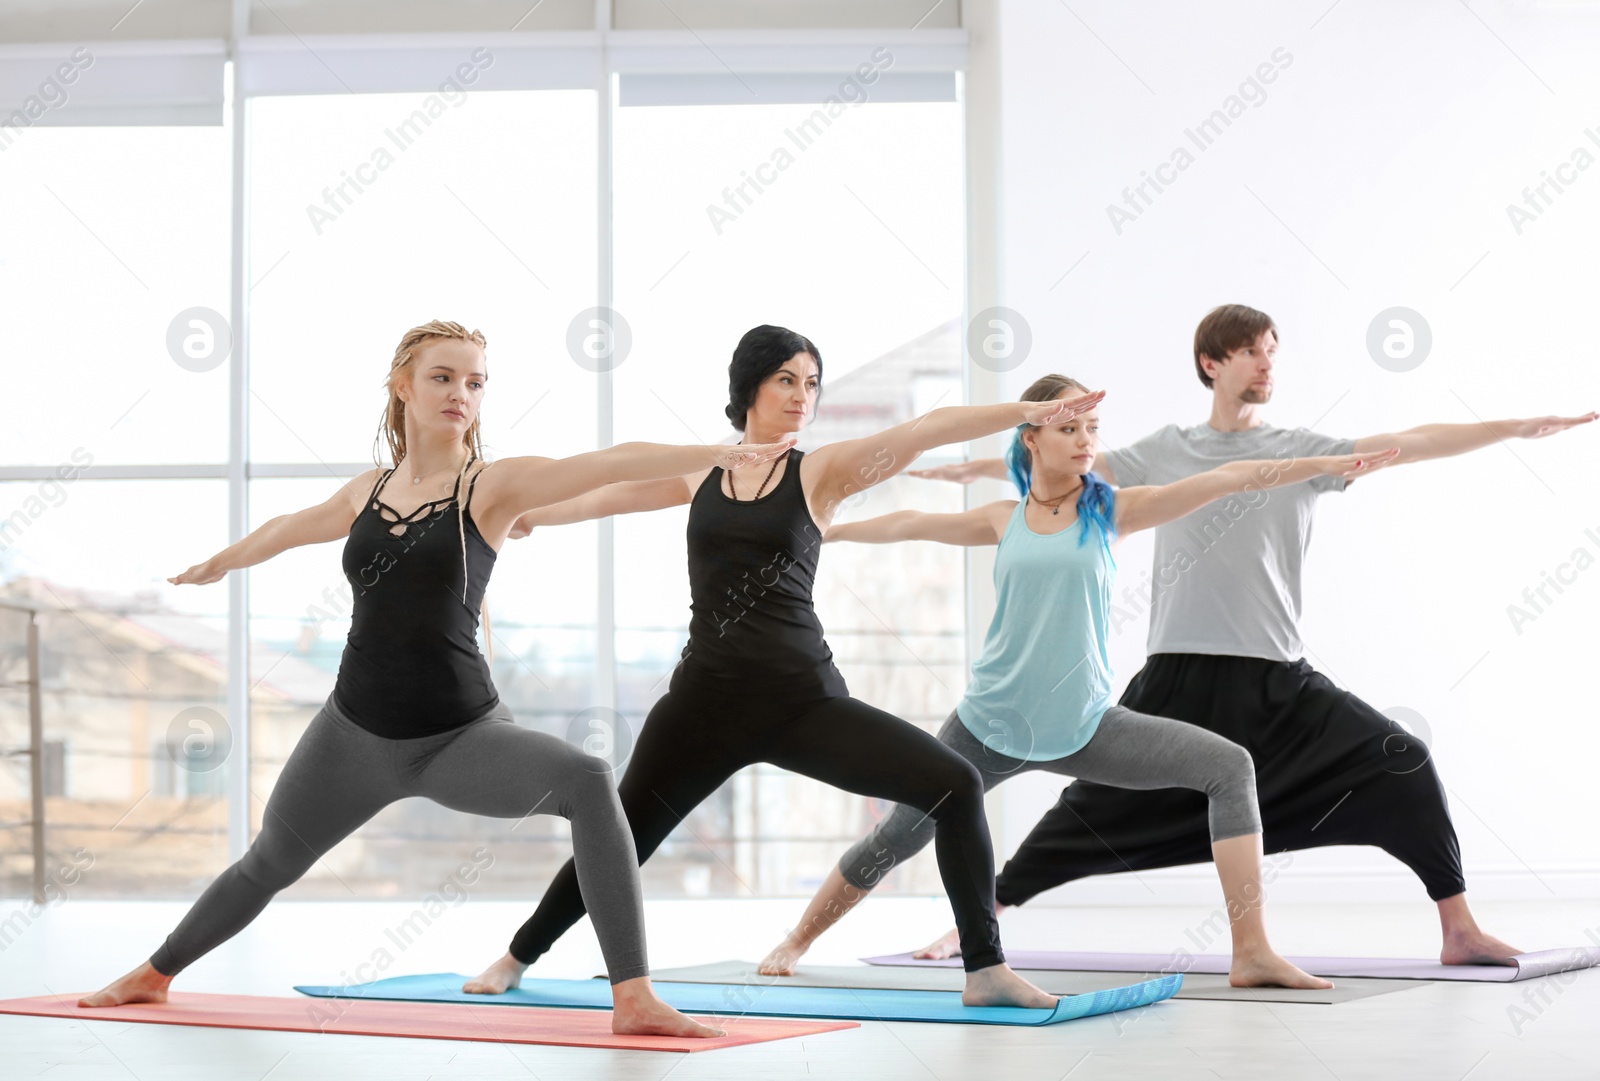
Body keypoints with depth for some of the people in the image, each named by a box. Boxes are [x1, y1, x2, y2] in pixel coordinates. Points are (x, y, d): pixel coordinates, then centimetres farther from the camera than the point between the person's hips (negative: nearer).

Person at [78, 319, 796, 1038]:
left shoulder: (492, 484, -8)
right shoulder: (368, 492, 5)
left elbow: (608, 464, -24)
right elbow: (288, 528, 27)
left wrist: (714, 453, -37)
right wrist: (218, 563, 44)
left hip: (462, 735, -4)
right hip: (355, 731, 4)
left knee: (587, 784, -32)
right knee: (267, 865, 21)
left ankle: (634, 999, -31)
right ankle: (154, 974, 50)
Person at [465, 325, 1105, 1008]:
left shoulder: (821, 472, 0)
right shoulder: (699, 475, 8)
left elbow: (926, 431, -13)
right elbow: (597, 496, 21)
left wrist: (1026, 411, -24)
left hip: (805, 700, -1)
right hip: (705, 700, 1)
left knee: (956, 785, -16)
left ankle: (986, 970, -6)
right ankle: (518, 957, 36)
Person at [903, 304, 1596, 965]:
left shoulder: (1301, 451, 5)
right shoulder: (1165, 451, 9)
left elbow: (1410, 444, -3)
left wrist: (1514, 427, -12)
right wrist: (976, 468, 28)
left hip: (1277, 682, 0)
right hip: (1177, 679, 0)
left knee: (1402, 764, -14)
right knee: (1096, 805, 4)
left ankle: (1459, 930, -4)